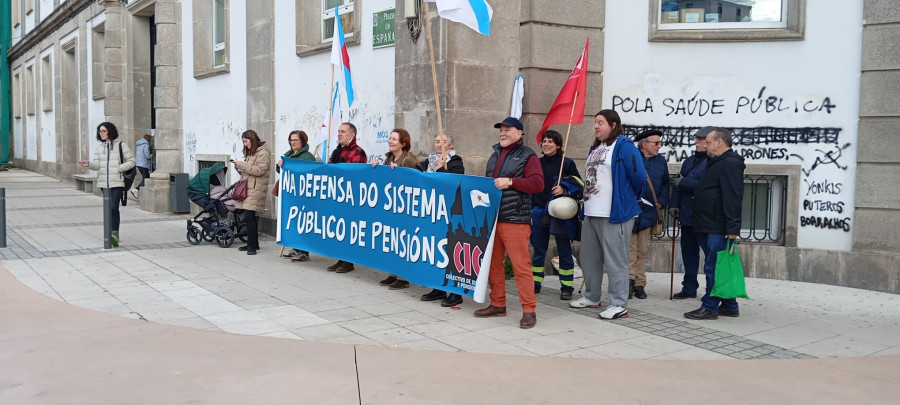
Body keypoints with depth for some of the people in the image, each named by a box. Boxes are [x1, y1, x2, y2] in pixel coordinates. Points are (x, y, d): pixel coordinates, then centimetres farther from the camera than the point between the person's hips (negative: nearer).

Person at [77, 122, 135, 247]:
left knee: (113, 208, -19)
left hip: (117, 182, -5)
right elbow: (97, 165, 3)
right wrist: (88, 164, -18)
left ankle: (115, 234, -22)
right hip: (104, 182, 5)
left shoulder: (121, 145, -1)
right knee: (108, 209, 10)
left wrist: (118, 169, -11)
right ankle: (114, 236, 19)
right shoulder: (100, 148, 12)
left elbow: (131, 161, -1)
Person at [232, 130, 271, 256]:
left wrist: (242, 165, -14)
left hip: (256, 189, -8)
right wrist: (239, 168, 8)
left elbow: (260, 170, -16)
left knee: (249, 216, -12)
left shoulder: (263, 153, -6)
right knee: (249, 217, 6)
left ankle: (252, 245, -7)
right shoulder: (250, 152, 23)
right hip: (247, 188, 8)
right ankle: (252, 244, 14)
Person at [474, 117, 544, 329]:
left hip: (515, 219, -7)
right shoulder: (496, 155, 20)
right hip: (491, 217, 7)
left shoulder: (527, 156, -2)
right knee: (493, 263, 10)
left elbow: (538, 183, -14)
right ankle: (497, 304, 21)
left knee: (521, 265, -9)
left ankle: (529, 310, -3)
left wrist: (510, 182, -20)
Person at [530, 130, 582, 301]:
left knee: (564, 251, 2)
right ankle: (535, 284, 18)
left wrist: (564, 189, -20)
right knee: (539, 250, 9)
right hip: (539, 213, 4)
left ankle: (566, 287, 7)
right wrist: (530, 210, 16)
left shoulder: (567, 163, -1)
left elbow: (579, 185, -2)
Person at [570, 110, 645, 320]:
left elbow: (638, 176, -14)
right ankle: (591, 297, 30)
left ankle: (619, 305, 4)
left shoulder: (624, 146, -11)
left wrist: (632, 198, 0)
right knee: (589, 258, 17)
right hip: (591, 213, 9)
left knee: (615, 261, -3)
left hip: (615, 213, -9)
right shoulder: (595, 148, 17)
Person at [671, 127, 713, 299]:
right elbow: (680, 184, 17)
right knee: (688, 252, 13)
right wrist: (675, 205, 7)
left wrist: (683, 182, -15)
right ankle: (689, 288, 24)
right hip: (687, 215, 8)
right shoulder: (689, 161, 16)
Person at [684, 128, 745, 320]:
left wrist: (733, 228, -26)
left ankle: (710, 307, 0)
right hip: (708, 226, 11)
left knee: (714, 268, -6)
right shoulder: (716, 163, 21)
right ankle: (729, 306, 21)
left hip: (719, 229, -11)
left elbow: (733, 198, -21)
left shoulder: (730, 164, -13)